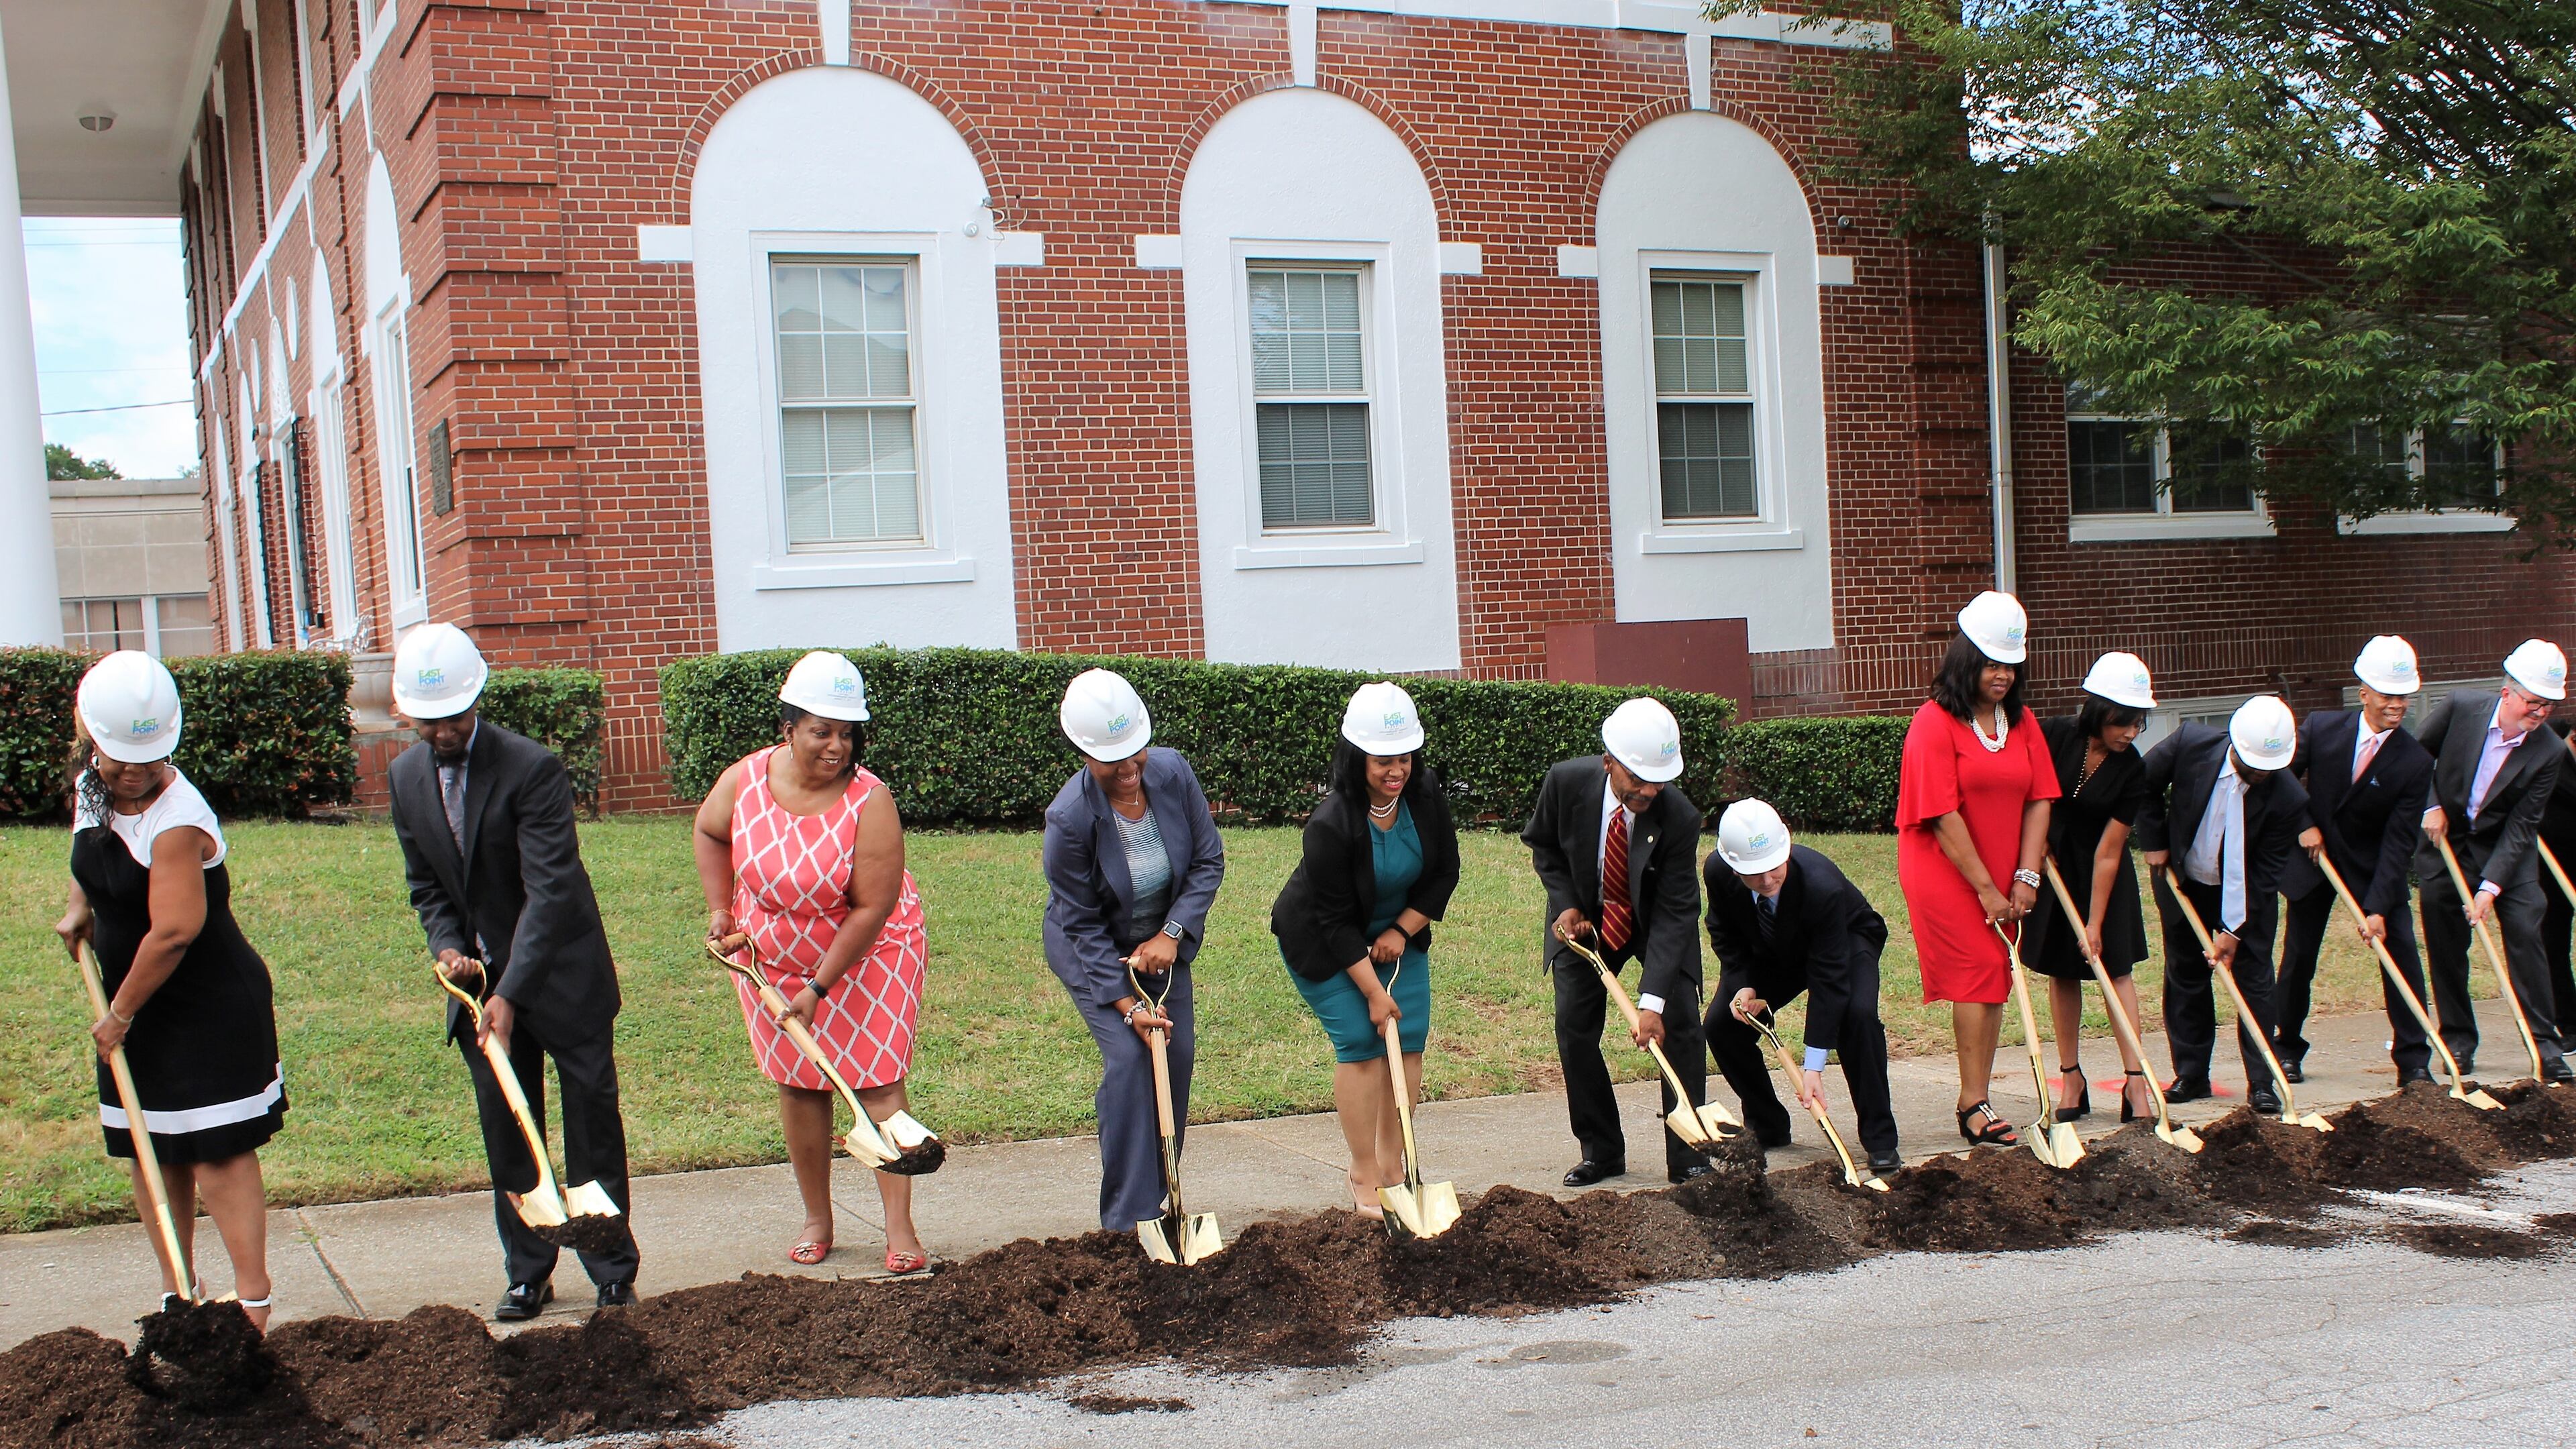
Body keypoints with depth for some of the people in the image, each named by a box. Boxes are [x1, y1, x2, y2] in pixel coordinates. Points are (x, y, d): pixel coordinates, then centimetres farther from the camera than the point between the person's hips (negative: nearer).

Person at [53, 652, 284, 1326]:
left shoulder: (176, 820, -25)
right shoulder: (88, 785, 0)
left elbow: (172, 932, -25)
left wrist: (120, 1014, -14)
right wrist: (79, 907, 11)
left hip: (210, 1006, -8)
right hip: (135, 1001, 8)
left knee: (216, 1150, -8)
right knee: (149, 1151, 12)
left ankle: (253, 1297, -3)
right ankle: (175, 1292, 23)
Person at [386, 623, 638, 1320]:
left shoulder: (533, 768, -21)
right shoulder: (406, 776, 0)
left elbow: (550, 890, -26)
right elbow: (426, 883, 10)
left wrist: (511, 993, -31)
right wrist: (448, 946, -10)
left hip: (561, 974, -5)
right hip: (480, 974, 5)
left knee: (593, 1124, 1)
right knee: (504, 1128, 9)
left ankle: (614, 1275, 12)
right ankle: (528, 1273, 20)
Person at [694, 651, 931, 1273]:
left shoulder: (869, 802, -27)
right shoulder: (745, 780, -15)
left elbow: (872, 908, -25)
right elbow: (709, 832, 9)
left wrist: (820, 988, -22)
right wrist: (720, 911, 1)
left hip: (867, 956, -4)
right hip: (772, 958, 4)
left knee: (878, 1083, -6)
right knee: (798, 1085, 9)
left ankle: (900, 1228, -2)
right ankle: (817, 1221, 22)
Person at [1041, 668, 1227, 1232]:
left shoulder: (1173, 773, -21)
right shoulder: (1070, 818, -31)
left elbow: (1209, 861, -9)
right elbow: (1083, 926, -21)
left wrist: (1172, 934, -20)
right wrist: (1126, 1003, -24)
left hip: (1163, 943, 4)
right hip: (1092, 952, -4)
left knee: (1178, 1054, 0)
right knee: (1128, 1056, -17)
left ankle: (1156, 1192, 16)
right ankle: (1130, 1216, -9)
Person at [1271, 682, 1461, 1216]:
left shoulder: (1425, 797, -16)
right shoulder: (1330, 825, -32)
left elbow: (1445, 873, -3)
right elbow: (1336, 922, -26)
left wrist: (1402, 931, -12)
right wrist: (1373, 992, -25)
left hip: (1396, 931, 6)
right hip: (1322, 943, -5)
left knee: (1409, 1040, -1)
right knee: (1361, 1043, -13)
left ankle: (1393, 1166, 10)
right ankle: (1364, 1178, -3)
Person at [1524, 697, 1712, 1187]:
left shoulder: (1679, 817, -32)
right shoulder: (1566, 782, -26)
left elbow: (1675, 913, -29)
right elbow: (1541, 843, -3)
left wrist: (1652, 1000, -36)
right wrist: (1565, 904, -17)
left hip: (1657, 922, -2)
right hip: (1585, 920, 2)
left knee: (1679, 1026, -11)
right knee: (1574, 1029, -3)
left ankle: (1689, 1157, -1)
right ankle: (1601, 1152, 10)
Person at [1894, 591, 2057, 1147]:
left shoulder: (2021, 722, 8)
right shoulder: (1935, 722, -13)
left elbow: (2038, 800, 4)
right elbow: (1943, 815, -16)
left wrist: (2026, 877, -6)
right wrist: (1985, 888, -16)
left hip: (2001, 876, 6)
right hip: (1944, 872, -6)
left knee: (1994, 978, 7)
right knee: (1978, 973, -9)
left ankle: (1974, 1101, 15)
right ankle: (1974, 1103, -3)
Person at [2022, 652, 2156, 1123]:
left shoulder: (2131, 771, -17)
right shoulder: (2054, 735, -19)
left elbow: (2108, 851, -17)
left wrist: (2095, 923, -16)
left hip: (2099, 874, 0)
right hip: (2051, 864, 0)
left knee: (2115, 966, -5)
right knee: (2062, 971, 4)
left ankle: (2136, 1082, -5)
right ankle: (2071, 1080, 11)